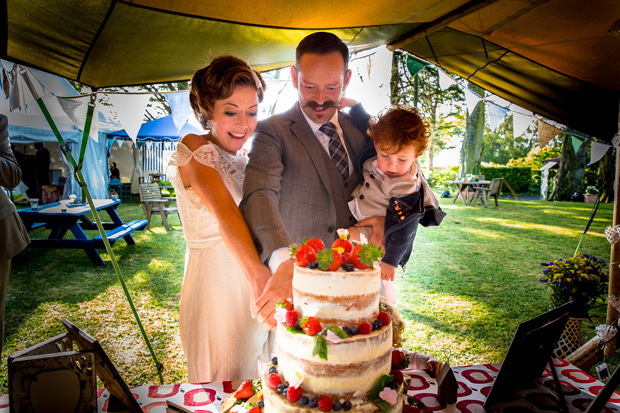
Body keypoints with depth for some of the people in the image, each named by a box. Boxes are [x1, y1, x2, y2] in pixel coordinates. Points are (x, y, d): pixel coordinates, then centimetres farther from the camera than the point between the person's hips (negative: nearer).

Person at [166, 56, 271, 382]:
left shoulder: (241, 161, 11)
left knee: (252, 381, 21)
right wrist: (257, 273, -41)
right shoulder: (194, 148, -13)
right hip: (216, 285, -7)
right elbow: (226, 214, -29)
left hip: (250, 287, 7)